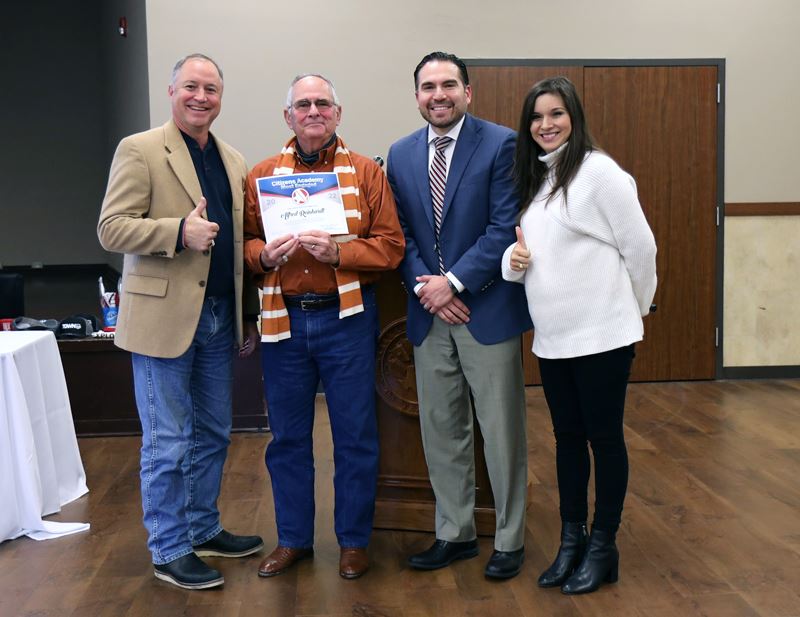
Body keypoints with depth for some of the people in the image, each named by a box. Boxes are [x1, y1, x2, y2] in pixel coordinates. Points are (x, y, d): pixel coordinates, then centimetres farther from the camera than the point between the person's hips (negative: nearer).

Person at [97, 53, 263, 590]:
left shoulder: (233, 161, 13)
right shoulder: (140, 150, -5)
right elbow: (112, 228, -12)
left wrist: (250, 314, 14)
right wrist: (180, 231, -25)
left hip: (219, 317, 7)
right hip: (165, 316, -6)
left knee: (213, 435, 16)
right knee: (167, 444, 2)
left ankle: (204, 529, 33)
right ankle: (170, 551, 16)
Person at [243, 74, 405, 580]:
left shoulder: (365, 172, 3)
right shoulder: (262, 175, 8)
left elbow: (390, 245, -4)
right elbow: (244, 240, 7)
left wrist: (338, 252, -18)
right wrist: (265, 254, -14)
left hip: (346, 318, -2)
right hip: (284, 319, 2)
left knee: (355, 436, 5)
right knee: (288, 436, 11)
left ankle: (354, 540, 21)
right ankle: (293, 539, 27)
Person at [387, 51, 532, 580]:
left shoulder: (501, 144, -6)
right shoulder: (401, 154, 10)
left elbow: (505, 228, -11)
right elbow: (401, 233, 8)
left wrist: (454, 282, -15)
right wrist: (423, 285, -7)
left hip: (487, 308, -4)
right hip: (429, 313, 5)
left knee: (502, 431, 5)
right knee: (441, 428, 12)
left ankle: (510, 540, 21)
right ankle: (456, 533, 27)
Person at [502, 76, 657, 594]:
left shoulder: (598, 171, -11)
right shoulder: (536, 179, 12)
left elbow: (640, 247, -8)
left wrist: (634, 311, 5)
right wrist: (513, 258, -5)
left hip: (600, 335, -7)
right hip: (551, 337, 7)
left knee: (604, 436, 4)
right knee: (568, 436, 13)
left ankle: (603, 547, 17)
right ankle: (572, 541, 25)